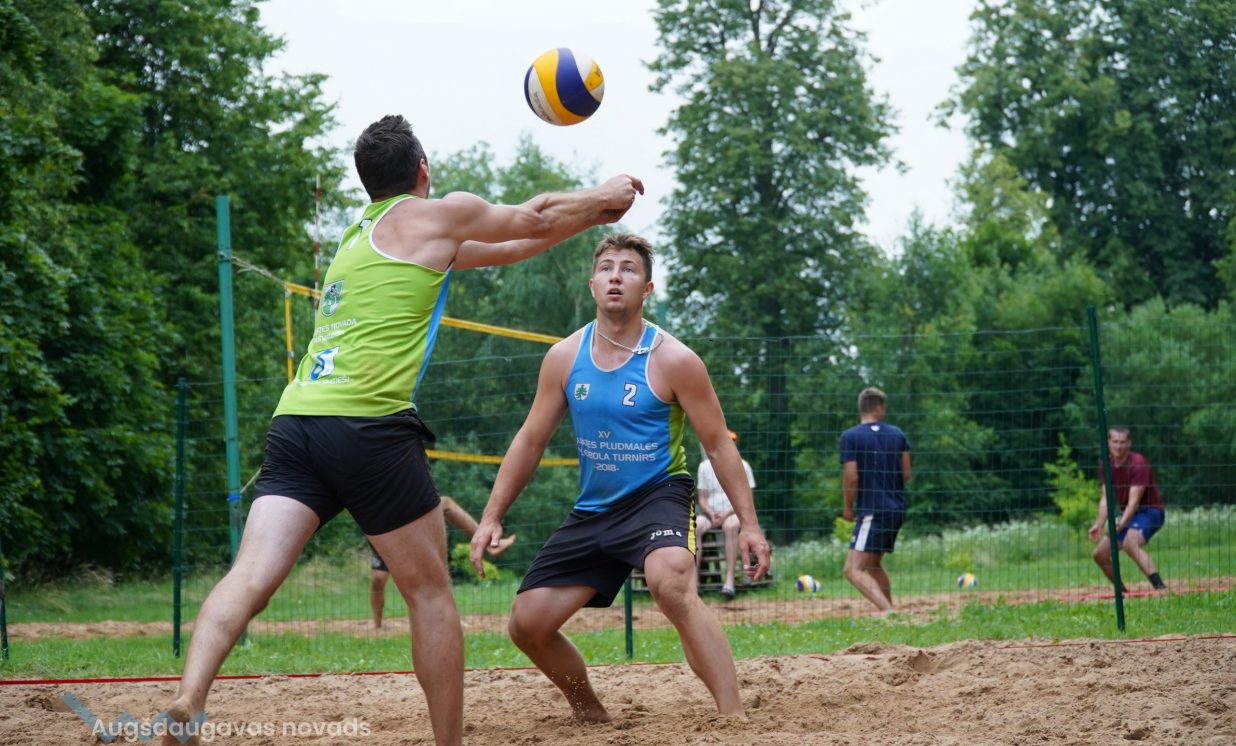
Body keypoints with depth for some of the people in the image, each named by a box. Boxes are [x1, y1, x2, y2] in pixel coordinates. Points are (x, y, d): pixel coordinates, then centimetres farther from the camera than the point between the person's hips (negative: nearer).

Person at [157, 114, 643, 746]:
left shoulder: (358, 234, 29)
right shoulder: (435, 216, 8)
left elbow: (504, 247, 38)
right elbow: (539, 218, 23)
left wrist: (586, 216, 43)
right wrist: (602, 196, 42)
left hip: (294, 420, 6)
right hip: (369, 425, -6)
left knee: (251, 576, -10)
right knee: (429, 592, 7)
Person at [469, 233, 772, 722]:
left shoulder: (673, 361, -10)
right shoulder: (565, 357, 1)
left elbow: (719, 444, -6)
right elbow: (530, 440, 10)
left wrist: (748, 523, -13)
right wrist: (492, 517, 4)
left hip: (657, 496, -6)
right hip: (592, 509, 6)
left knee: (672, 584, -37)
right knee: (527, 624, 0)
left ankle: (735, 719, -37)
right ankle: (592, 718, 25)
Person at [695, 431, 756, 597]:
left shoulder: (742, 466, 3)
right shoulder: (705, 466, 9)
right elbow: (702, 499, 9)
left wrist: (726, 514, -15)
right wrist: (711, 514, -11)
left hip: (734, 513, -2)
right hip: (710, 513, 2)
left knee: (731, 525, -38)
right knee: (694, 526, -31)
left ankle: (729, 581, -42)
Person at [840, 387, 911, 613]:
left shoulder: (850, 436, -7)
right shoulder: (897, 434, 9)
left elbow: (851, 477, -12)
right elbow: (906, 474, 10)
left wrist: (848, 507, 3)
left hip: (872, 510, -7)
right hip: (897, 509, 7)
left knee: (853, 570, -13)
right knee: (873, 565, 24)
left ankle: (888, 611, -30)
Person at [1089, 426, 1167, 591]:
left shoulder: (1138, 463, -20)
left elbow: (1134, 500, -26)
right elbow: (1105, 498, -2)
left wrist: (1121, 523, -39)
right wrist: (1099, 525, -18)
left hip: (1150, 510, -8)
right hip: (1126, 514, 8)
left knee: (1130, 543, -36)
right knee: (1100, 555, 7)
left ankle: (1159, 585, -46)